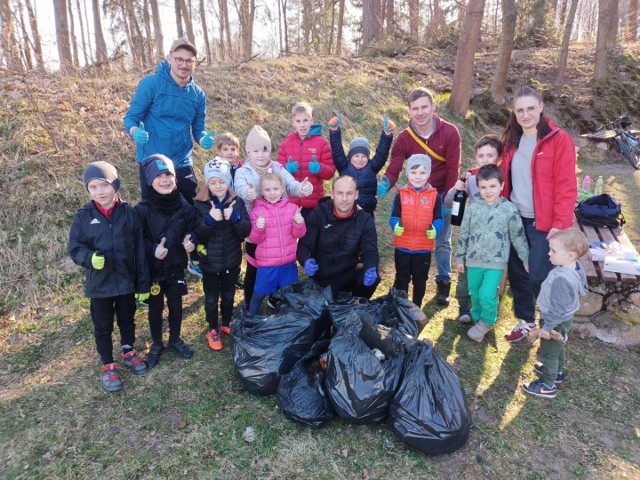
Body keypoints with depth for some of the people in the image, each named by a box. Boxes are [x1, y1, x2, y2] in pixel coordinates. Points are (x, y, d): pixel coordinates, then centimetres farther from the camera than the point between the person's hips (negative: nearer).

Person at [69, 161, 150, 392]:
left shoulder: (129, 213, -8)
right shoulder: (84, 216, -7)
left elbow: (140, 251, -5)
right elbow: (75, 248, -3)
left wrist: (143, 283, -3)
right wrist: (90, 258, -26)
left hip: (126, 280, 1)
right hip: (99, 283, 0)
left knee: (127, 320, 20)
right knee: (103, 327, 14)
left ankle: (128, 352, 44)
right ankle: (108, 366, 32)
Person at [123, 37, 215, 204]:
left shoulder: (198, 94, 4)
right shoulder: (150, 83, -8)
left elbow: (198, 128, 9)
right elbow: (131, 117, -6)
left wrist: (204, 139, -14)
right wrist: (135, 132, -28)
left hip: (182, 164, 4)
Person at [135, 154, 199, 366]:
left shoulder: (184, 206, -8)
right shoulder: (142, 209, -16)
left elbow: (192, 230, 4)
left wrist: (191, 241, -17)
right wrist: (152, 249, -27)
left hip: (176, 266, 2)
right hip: (152, 268, -2)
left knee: (176, 305, 17)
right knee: (155, 307, 15)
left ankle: (175, 340, 40)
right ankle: (156, 344, 36)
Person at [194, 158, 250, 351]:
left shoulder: (237, 202, -6)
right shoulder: (200, 204, -11)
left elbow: (246, 230, -11)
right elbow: (197, 235, -16)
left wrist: (234, 217, -29)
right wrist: (210, 219, -31)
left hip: (232, 260, 2)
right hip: (209, 262, -2)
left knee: (229, 295, 21)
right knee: (211, 298, 14)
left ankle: (226, 324, 43)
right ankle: (213, 330, 34)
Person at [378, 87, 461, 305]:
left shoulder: (450, 132, -15)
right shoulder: (404, 138, -12)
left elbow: (453, 169, -13)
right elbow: (394, 169, -19)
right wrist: (386, 184, -41)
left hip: (441, 196, -1)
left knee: (442, 241, 10)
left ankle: (444, 282, 26)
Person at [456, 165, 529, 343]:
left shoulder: (509, 209, -8)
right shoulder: (473, 208, -2)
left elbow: (518, 237, -1)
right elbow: (463, 235, 6)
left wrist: (526, 260, 5)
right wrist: (460, 258, 10)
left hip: (495, 262, -3)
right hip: (473, 261, 3)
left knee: (487, 296, -12)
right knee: (475, 295, 15)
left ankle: (487, 322, 16)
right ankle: (478, 319, 39)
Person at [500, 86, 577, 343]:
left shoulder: (559, 140, -9)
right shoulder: (512, 141, 9)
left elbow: (566, 187, -13)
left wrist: (561, 224, -19)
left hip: (543, 224, -5)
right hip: (515, 220, 6)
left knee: (539, 279, -3)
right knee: (517, 274, 12)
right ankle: (525, 320, 31)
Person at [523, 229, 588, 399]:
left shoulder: (561, 279, -40)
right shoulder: (577, 267, -11)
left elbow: (557, 308, -31)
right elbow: (583, 289, 8)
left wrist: (547, 326, -20)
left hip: (556, 322, -9)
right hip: (565, 319, 9)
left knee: (548, 352, 11)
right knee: (558, 348, 30)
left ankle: (548, 385, 29)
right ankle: (557, 372, 51)